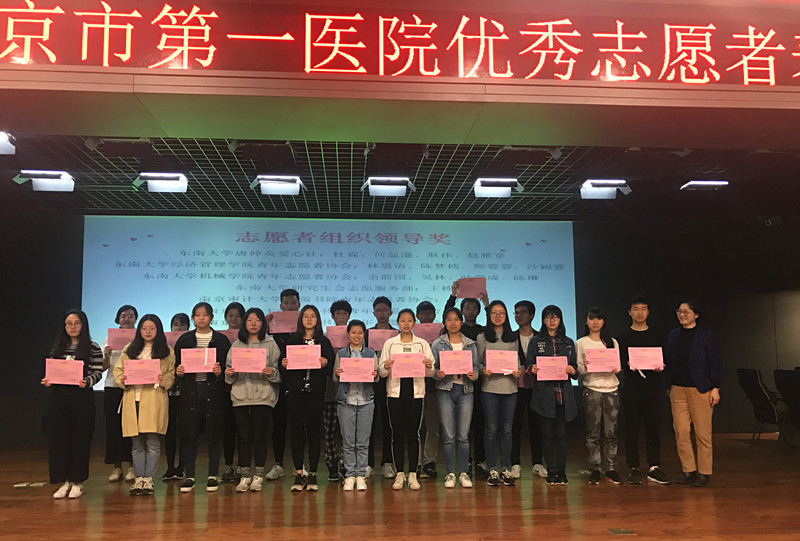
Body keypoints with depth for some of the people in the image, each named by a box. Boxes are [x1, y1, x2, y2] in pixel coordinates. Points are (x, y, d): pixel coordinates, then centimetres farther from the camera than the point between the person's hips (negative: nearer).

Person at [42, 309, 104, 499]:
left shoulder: (93, 348, 1)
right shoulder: (57, 347, 13)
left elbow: (98, 372, -4)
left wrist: (87, 382, -22)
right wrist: (47, 381, -5)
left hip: (82, 397, -4)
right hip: (58, 396, 4)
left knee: (80, 438, 1)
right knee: (58, 437, 4)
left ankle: (77, 482, 13)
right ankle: (64, 481, 15)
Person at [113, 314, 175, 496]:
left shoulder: (166, 351, 9)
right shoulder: (129, 349, 17)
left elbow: (172, 374, 6)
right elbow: (117, 369, 16)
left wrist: (163, 379, -14)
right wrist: (122, 379, -4)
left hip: (154, 400, -2)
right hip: (132, 399, 3)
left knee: (152, 442, -4)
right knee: (137, 443, 6)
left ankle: (148, 479, 6)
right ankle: (138, 478, 15)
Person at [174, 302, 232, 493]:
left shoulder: (221, 340, 6)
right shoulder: (184, 340, 11)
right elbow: (176, 365, 13)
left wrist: (220, 372, -15)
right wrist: (178, 372, -8)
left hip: (213, 391, -1)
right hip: (190, 392, 1)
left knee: (214, 433, 2)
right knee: (188, 433, 1)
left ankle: (213, 475, 13)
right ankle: (189, 476, 13)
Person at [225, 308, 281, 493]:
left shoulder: (271, 344, 8)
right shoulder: (236, 345, 13)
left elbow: (279, 371, 4)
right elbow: (229, 368, 11)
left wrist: (271, 372, -16)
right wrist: (229, 374, -10)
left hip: (263, 396, -1)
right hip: (240, 396, 2)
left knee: (259, 436, -1)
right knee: (244, 436, 1)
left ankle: (259, 475, 10)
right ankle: (244, 475, 10)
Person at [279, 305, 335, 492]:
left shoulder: (324, 342, 9)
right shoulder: (292, 341, 11)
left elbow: (330, 369, 3)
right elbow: (283, 370, 9)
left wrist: (324, 364, -17)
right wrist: (284, 366, -13)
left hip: (316, 392, 0)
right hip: (295, 392, 1)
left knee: (314, 431, 0)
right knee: (297, 431, 1)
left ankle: (312, 474, 8)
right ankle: (298, 474, 9)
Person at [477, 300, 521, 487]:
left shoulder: (513, 338, 12)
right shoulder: (482, 337, 5)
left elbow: (518, 361, 13)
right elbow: (478, 362, 3)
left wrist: (518, 371, -7)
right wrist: (483, 371, -17)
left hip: (509, 387, 2)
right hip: (490, 387, -2)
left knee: (506, 430, 6)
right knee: (491, 429, 2)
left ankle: (506, 469, 14)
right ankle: (492, 470, 10)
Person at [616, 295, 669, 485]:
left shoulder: (656, 336, 13)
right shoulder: (623, 338, 7)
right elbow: (618, 362, 1)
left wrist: (660, 366, -11)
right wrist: (628, 366, -18)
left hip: (653, 386, 2)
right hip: (631, 388, -2)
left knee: (654, 428, 2)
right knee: (632, 429, 0)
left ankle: (653, 467, 10)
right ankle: (633, 468, 8)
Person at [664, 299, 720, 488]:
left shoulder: (705, 336, -1)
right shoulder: (672, 336, 11)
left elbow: (714, 363, -2)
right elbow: (667, 361, 14)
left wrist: (715, 388, -7)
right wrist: (668, 386, 5)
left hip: (700, 390, -4)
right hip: (678, 389, 4)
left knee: (702, 433, -1)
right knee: (681, 432, 2)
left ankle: (704, 473, 10)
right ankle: (688, 470, 12)